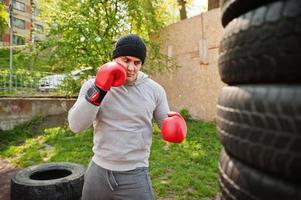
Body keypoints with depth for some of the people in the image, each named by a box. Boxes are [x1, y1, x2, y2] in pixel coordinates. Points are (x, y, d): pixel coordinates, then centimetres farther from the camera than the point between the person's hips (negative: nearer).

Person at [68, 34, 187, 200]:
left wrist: (174, 121, -15)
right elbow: (76, 126, -14)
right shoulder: (93, 85, -4)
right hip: (98, 172, 1)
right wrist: (97, 92, -25)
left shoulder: (154, 90, -3)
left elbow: (166, 123, 8)